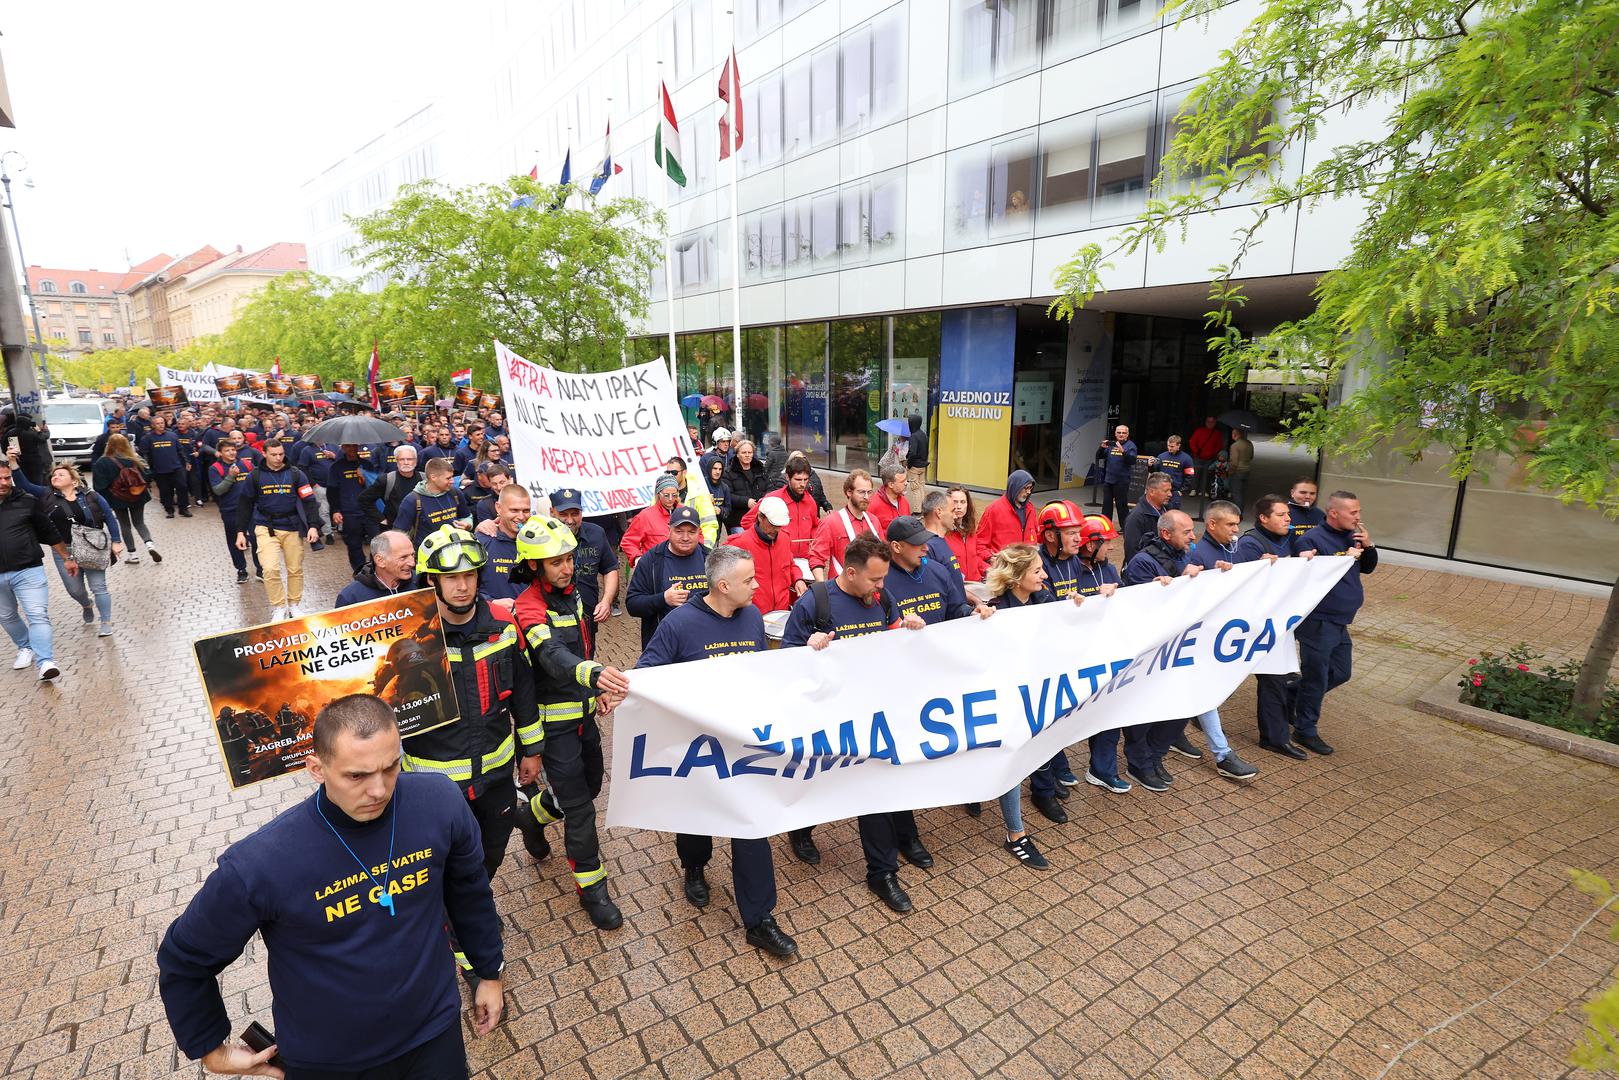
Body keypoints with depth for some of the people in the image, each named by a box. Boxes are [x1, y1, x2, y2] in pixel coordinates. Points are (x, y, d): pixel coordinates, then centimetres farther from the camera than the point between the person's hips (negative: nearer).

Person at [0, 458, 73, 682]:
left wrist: (67, 558, 11)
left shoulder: (27, 501, -4)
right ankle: (25, 648, 39)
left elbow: (51, 532, 6)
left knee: (38, 616, -11)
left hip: (28, 571, -3)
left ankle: (45, 662, -16)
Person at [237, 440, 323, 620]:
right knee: (270, 569, -14)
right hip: (266, 528, -1)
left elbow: (309, 500, -2)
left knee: (295, 569, 8)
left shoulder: (295, 473, 0)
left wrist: (313, 525, -14)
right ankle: (277, 608, 1)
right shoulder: (255, 476, 1)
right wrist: (241, 532, 7)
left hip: (292, 527, 1)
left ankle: (294, 606, 25)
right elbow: (245, 505, 9)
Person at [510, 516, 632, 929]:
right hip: (554, 721, -8)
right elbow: (554, 656, -42)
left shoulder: (571, 593, 3)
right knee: (579, 807, -1)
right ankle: (592, 889, 17)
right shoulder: (529, 609, -22)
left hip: (584, 712, 8)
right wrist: (596, 674, -60)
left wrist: (601, 689, 8)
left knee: (590, 785, 22)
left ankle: (531, 813, 49)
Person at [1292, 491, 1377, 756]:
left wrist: (1368, 546, -1)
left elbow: (1367, 568, 17)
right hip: (1317, 622, -8)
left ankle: (1292, 695, 33)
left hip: (1340, 622, 8)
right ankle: (1305, 731, 15)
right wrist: (1344, 558, -21)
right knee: (1316, 677, 1)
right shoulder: (1310, 540, -16)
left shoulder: (1351, 537, 9)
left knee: (1341, 673, 18)